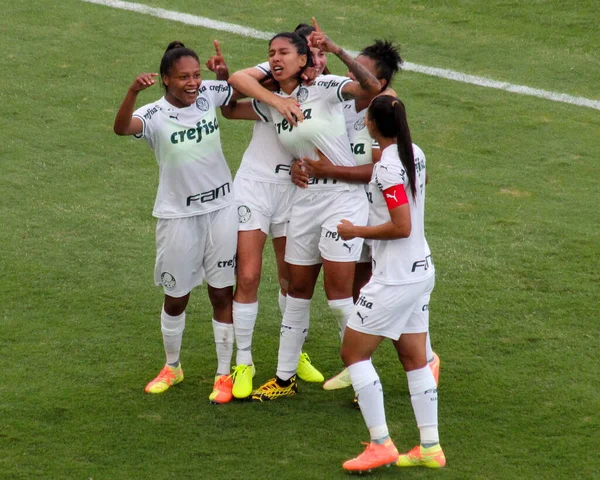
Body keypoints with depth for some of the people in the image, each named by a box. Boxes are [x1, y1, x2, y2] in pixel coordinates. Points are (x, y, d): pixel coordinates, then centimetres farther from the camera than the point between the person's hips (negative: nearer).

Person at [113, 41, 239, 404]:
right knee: (176, 297, 12)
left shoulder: (210, 94, -4)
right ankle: (172, 367, 34)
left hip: (221, 208, 2)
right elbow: (122, 127, -37)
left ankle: (224, 375, 17)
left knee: (223, 293, 6)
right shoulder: (154, 115, -16)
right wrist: (133, 91, -55)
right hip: (178, 215, -2)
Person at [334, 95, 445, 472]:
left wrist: (356, 231, -10)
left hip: (395, 280, -9)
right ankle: (430, 447, 16)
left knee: (354, 353, 2)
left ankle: (381, 445, -1)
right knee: (415, 360, 14)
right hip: (421, 271, 9)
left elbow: (402, 227, -23)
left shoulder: (388, 168, -20)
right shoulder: (415, 155, 5)